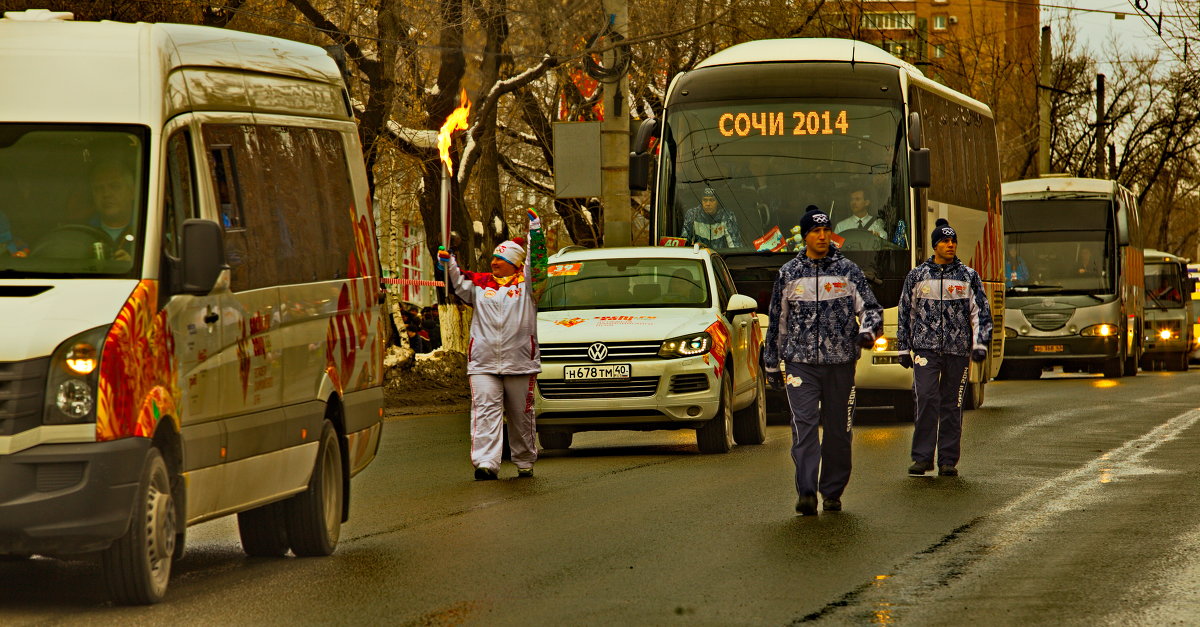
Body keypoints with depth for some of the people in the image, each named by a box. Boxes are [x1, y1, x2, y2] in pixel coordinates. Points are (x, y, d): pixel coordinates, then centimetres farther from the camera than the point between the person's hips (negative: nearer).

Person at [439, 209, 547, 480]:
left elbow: (537, 264, -7)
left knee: (521, 416, 10)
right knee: (486, 412, -12)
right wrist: (448, 263, -11)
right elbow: (458, 283, 7)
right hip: (483, 363, 1)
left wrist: (535, 230, -15)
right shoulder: (480, 283, 12)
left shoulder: (526, 283, 4)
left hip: (520, 363, -1)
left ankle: (525, 462, 26)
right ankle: (486, 464, -20)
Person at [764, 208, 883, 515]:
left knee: (838, 430, 5)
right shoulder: (788, 274, 8)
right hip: (800, 362, -1)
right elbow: (776, 321, 14)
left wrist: (868, 330, -18)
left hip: (840, 363, 1)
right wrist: (772, 364, 14)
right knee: (803, 424, -14)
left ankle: (832, 492, 16)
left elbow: (870, 307, 5)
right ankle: (806, 492, -21)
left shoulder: (848, 270, 6)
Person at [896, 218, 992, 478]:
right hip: (925, 347, -1)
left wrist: (980, 345, -3)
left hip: (958, 350, 1)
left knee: (952, 405, 3)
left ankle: (948, 460, 8)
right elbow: (905, 313, 12)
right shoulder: (917, 276, 8)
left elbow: (981, 312, 8)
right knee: (926, 399, -13)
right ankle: (922, 457, -9)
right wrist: (904, 349, 9)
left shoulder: (969, 277, 8)